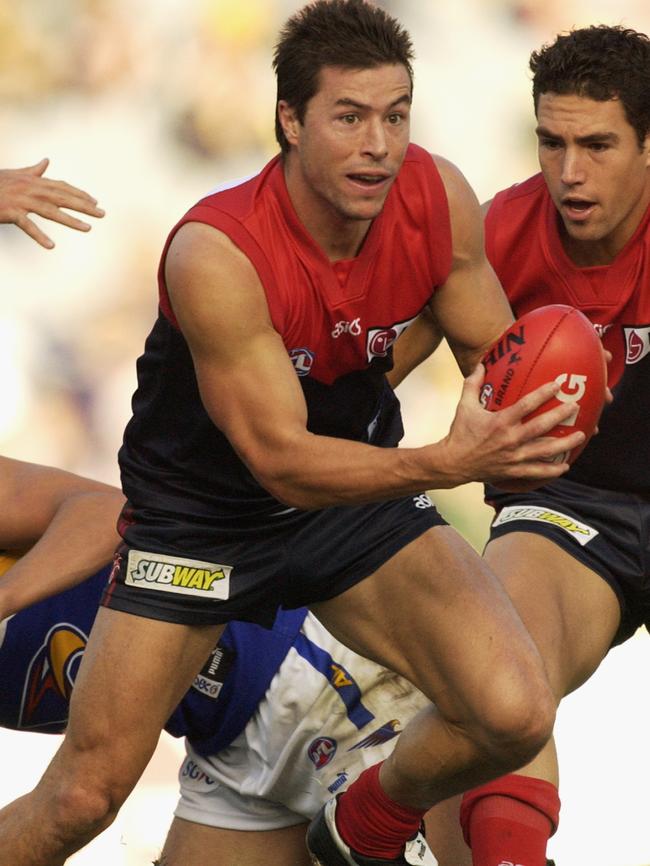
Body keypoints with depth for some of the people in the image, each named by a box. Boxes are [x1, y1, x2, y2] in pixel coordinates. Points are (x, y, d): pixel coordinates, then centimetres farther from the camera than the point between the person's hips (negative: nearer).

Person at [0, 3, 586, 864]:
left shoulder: (440, 198, -16)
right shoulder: (215, 253, -31)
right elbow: (279, 460, -30)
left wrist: (509, 444, -25)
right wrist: (450, 463, -45)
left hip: (361, 490, 4)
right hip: (201, 511, -4)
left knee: (515, 714, -18)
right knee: (86, 795, -4)